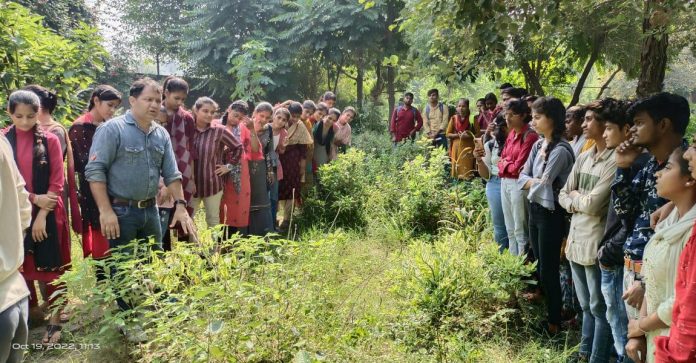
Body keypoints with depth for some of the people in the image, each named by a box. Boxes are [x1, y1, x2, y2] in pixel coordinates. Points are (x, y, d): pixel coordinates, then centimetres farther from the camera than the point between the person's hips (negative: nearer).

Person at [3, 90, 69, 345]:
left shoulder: (49, 140, -2)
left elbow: (57, 181, -6)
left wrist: (42, 215, -12)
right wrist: (34, 198, -13)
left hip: (48, 214, -2)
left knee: (52, 268, 4)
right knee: (20, 267, 9)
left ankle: (55, 322, 13)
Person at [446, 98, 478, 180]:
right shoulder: (454, 118, 3)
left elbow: (478, 134, 0)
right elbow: (448, 134, 4)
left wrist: (469, 136, -17)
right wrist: (458, 135, -12)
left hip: (468, 147, -2)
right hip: (456, 147, 2)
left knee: (467, 169, -6)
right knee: (457, 169, 0)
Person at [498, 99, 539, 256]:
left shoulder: (530, 136, -15)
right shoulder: (511, 134, 10)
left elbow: (518, 167, -17)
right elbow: (501, 161, 11)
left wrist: (505, 163, -1)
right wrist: (504, 163, -10)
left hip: (519, 184, -8)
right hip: (505, 182, 8)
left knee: (520, 230, 0)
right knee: (510, 229, 17)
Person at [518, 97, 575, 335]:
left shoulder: (560, 150, -21)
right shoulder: (538, 145, 5)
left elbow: (542, 186, -23)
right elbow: (522, 179, 2)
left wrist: (534, 183, -4)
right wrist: (538, 182, -14)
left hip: (551, 213, -8)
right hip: (534, 209, 8)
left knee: (548, 270, 4)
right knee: (539, 265, 19)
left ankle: (554, 322, 21)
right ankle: (542, 313, 36)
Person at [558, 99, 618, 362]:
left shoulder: (615, 161, -16)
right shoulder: (583, 157, 9)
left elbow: (593, 204, -20)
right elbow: (563, 197, 11)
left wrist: (575, 195, -2)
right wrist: (580, 202, -8)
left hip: (596, 243, -8)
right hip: (576, 239, 8)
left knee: (599, 307, 7)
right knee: (585, 305, 22)